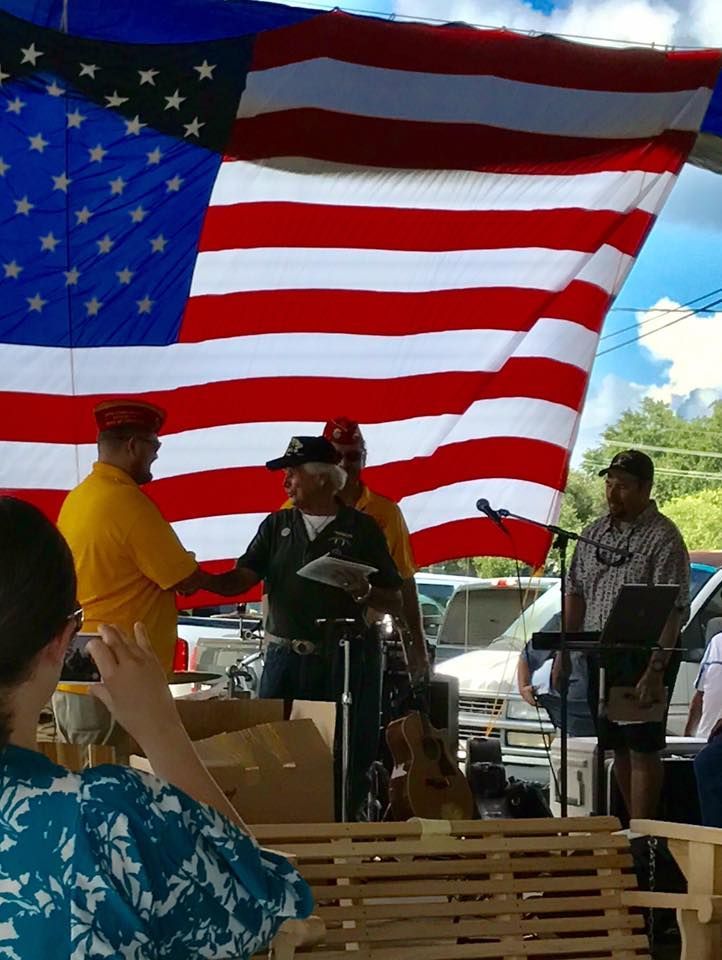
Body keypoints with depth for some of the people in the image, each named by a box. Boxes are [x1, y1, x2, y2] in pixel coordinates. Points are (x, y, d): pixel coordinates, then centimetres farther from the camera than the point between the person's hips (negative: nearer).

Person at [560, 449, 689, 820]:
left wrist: (656, 671, -24)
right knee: (618, 747, 13)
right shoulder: (595, 533, 11)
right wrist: (564, 652, 10)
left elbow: (672, 610, -18)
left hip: (643, 655, -7)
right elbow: (575, 594, 16)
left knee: (642, 748, -4)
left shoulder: (663, 537, -12)